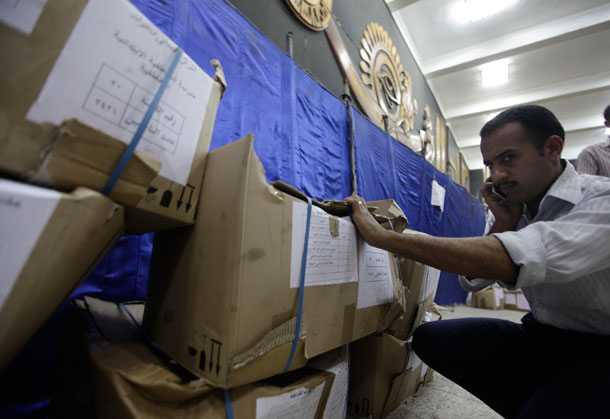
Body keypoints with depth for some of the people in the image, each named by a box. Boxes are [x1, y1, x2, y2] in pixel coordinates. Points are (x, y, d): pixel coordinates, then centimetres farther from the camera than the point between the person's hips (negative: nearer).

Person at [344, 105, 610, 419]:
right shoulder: (515, 208, 0)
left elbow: (510, 261, -42)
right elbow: (473, 280, 1)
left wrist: (382, 236, -39)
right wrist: (503, 225, -14)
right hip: (539, 334, 6)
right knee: (429, 337, -6)